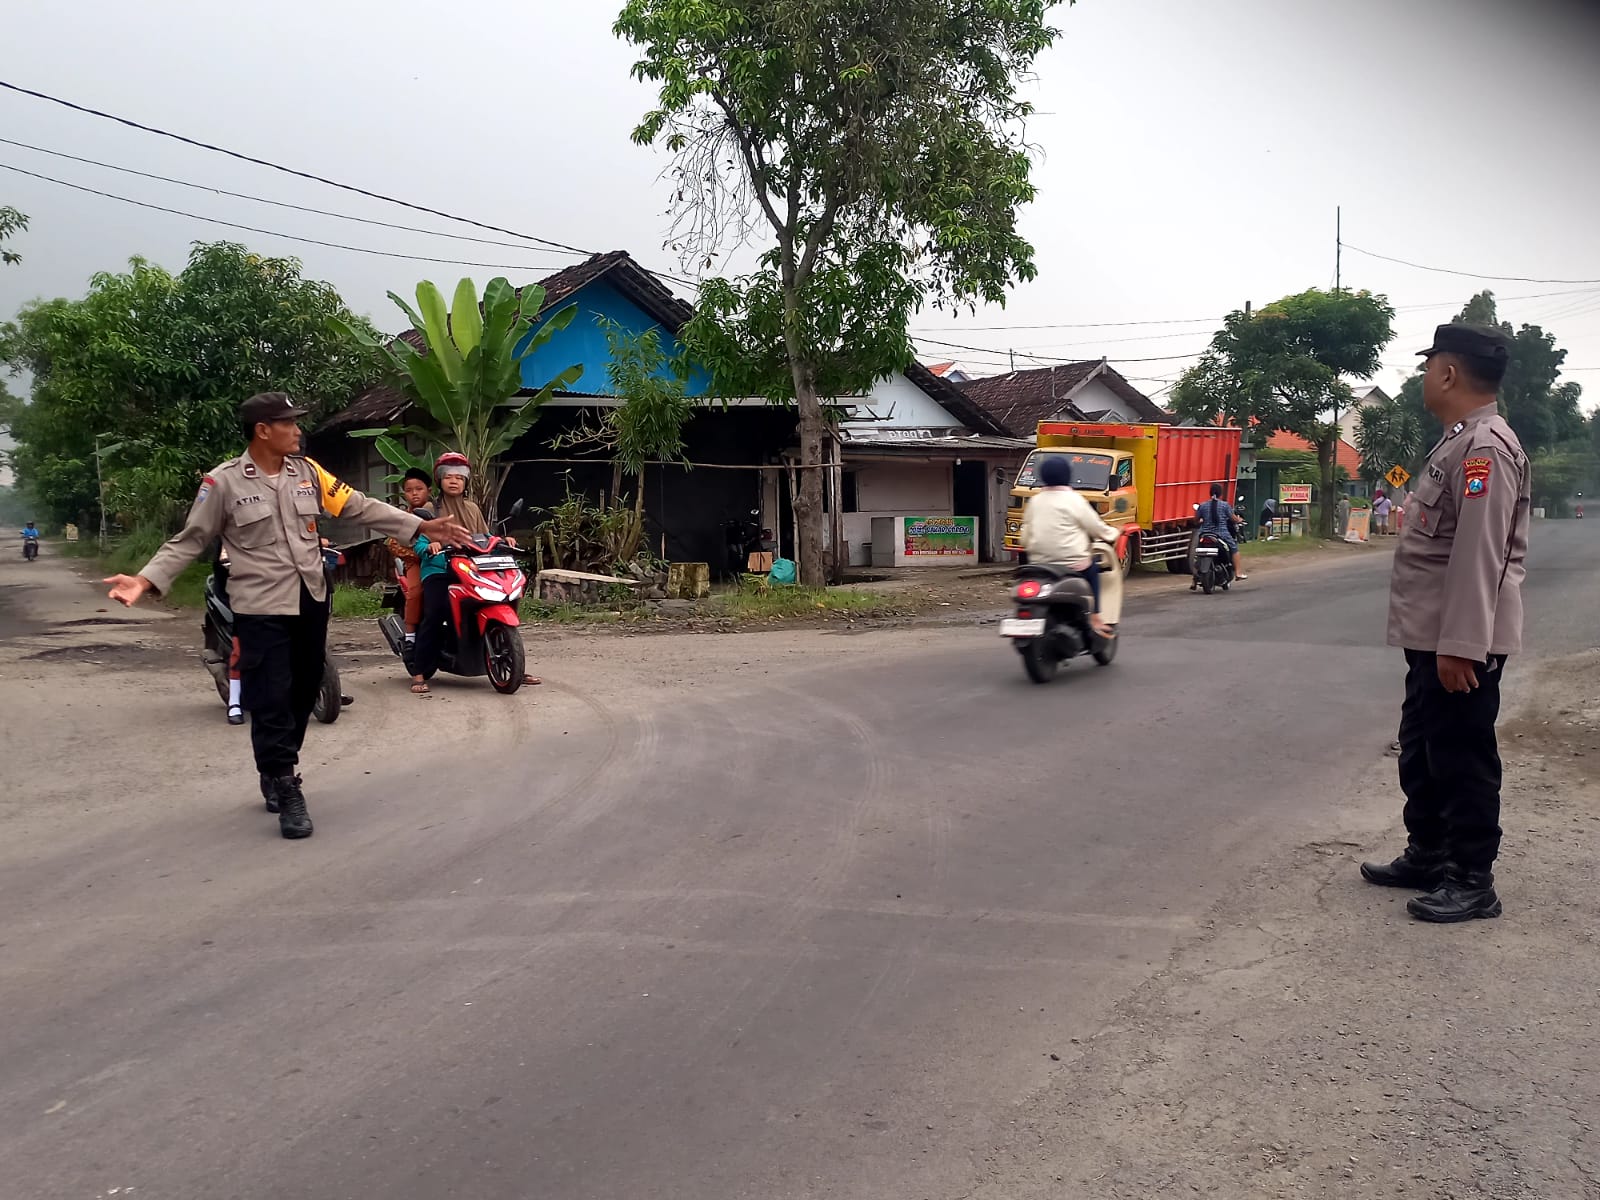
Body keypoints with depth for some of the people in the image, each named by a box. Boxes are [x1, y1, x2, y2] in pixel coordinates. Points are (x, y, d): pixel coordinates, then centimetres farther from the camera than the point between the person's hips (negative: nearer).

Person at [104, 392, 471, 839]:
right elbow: (190, 541, -4)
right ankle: (287, 792, 6)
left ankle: (275, 773, 35)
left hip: (312, 599, 5)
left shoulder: (307, 470, 4)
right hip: (262, 607, -5)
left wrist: (422, 527, 0)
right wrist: (146, 581, -17)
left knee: (304, 693, 15)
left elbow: (360, 506, 5)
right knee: (271, 700, -5)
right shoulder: (223, 482, -8)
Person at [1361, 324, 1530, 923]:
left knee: (1462, 760, 0)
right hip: (1432, 637, 10)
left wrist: (1460, 646, -26)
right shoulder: (1460, 442, 15)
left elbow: (1480, 554, -25)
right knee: (1421, 752, 19)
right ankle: (1427, 856, 33)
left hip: (1461, 642, -10)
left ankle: (1472, 882, 12)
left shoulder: (1484, 447, -18)